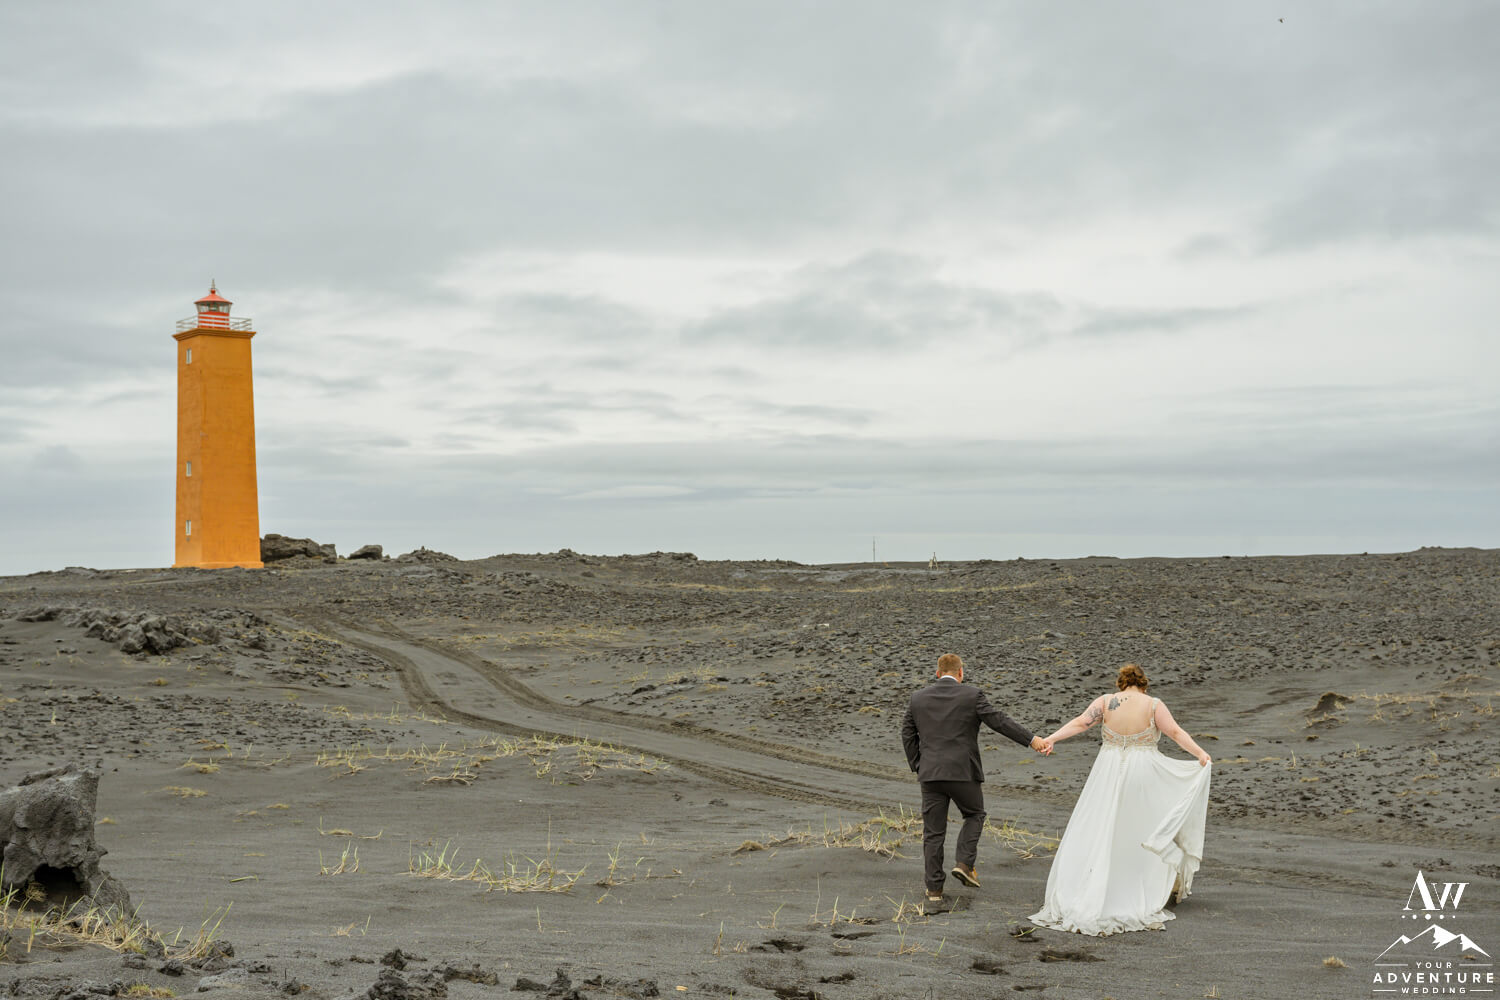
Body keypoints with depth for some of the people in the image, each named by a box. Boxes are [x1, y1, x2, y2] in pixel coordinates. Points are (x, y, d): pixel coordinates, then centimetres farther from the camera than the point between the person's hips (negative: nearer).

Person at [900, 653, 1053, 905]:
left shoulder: (918, 698, 6)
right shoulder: (972, 695, -4)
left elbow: (907, 734, 9)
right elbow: (999, 721, -6)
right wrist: (1032, 740, -3)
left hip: (930, 774, 2)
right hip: (963, 772, -2)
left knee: (933, 832, 7)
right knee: (974, 815, 22)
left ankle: (934, 888, 8)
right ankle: (965, 863, 5)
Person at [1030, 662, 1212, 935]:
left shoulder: (1105, 701, 1)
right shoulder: (1153, 705, -1)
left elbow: (1080, 723, -9)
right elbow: (1176, 732, -11)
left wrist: (1051, 739, -13)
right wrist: (1200, 753, -13)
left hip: (1109, 774, 1)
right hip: (1144, 775, -1)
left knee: (1099, 831, 6)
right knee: (1146, 829, 16)